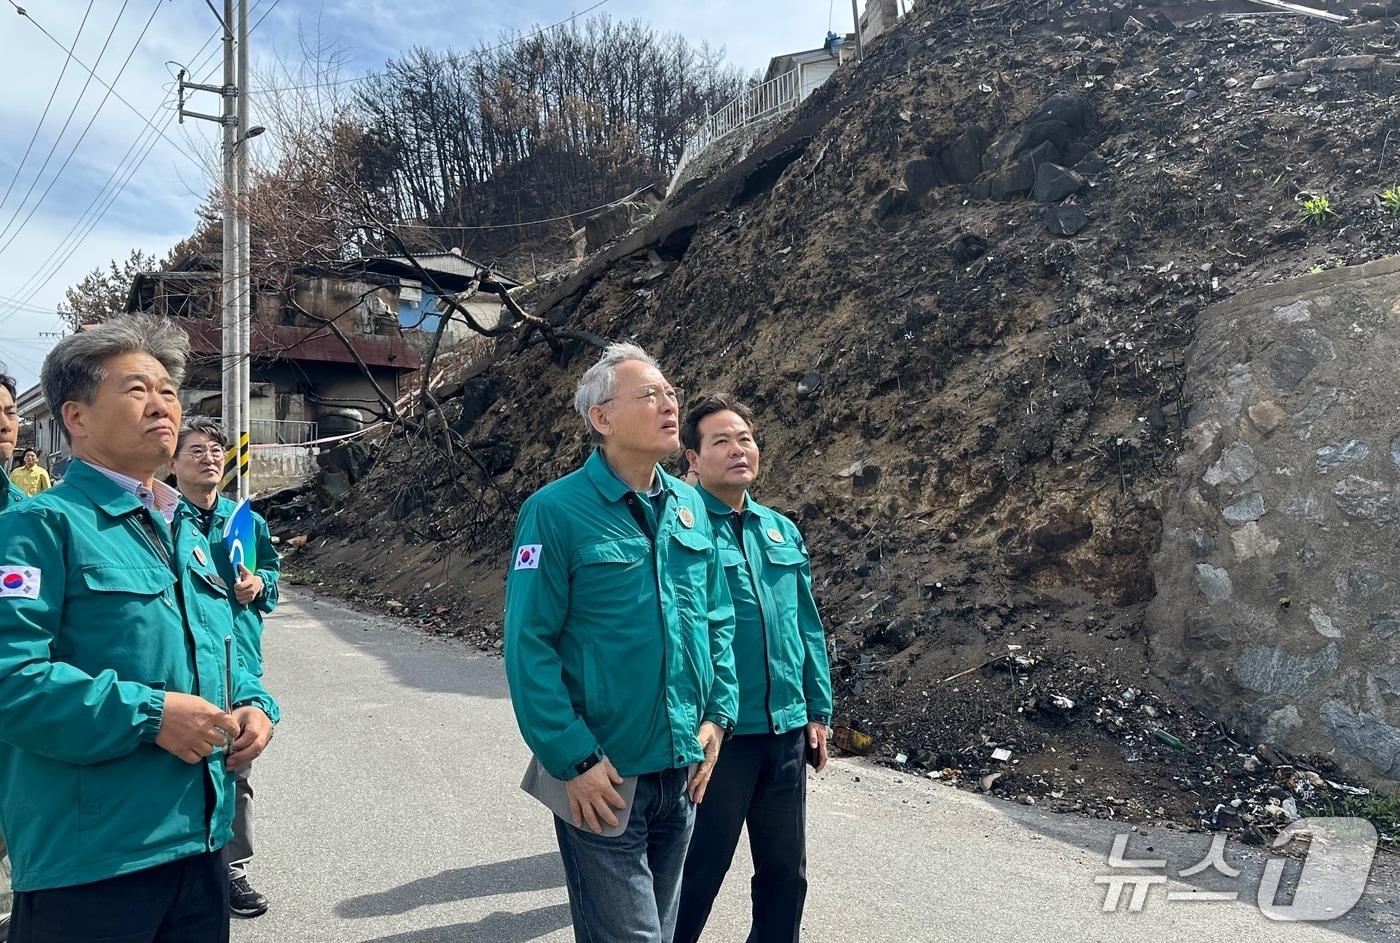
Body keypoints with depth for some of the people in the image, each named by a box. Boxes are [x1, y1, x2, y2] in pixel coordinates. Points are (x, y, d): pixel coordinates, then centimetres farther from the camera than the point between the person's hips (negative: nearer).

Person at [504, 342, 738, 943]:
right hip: (604, 780, -6)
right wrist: (574, 760, -18)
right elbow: (529, 646, -16)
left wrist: (717, 714, 4)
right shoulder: (556, 511, -15)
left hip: (684, 771, 6)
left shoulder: (689, 505, 4)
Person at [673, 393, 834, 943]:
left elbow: (808, 626, 14)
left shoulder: (782, 530, 9)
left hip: (787, 730, 6)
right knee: (698, 874, 9)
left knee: (786, 872, 19)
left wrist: (818, 710, 12)